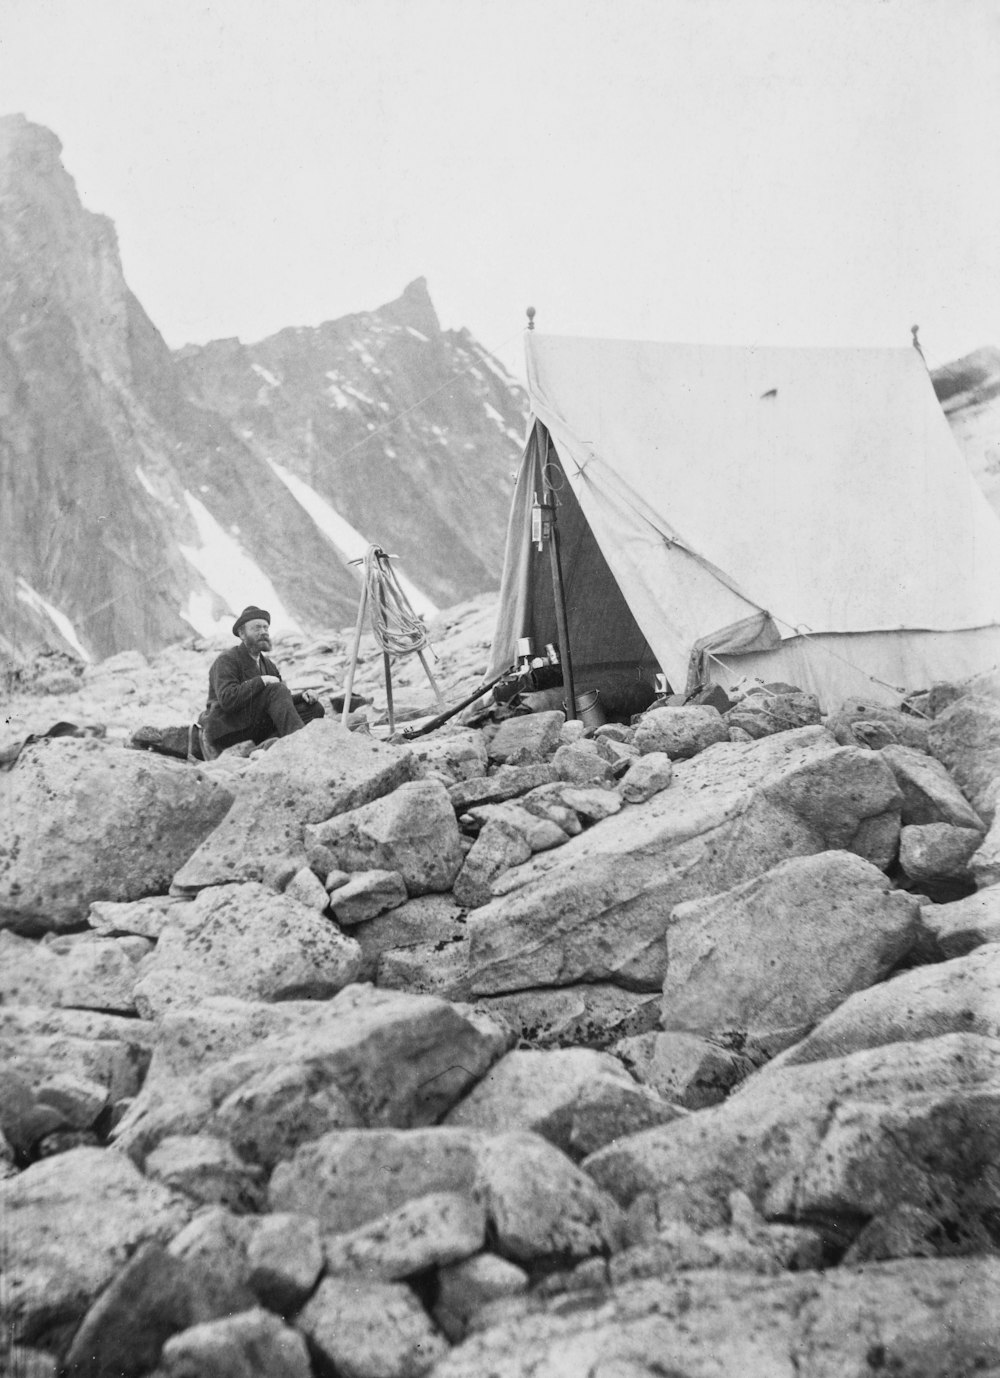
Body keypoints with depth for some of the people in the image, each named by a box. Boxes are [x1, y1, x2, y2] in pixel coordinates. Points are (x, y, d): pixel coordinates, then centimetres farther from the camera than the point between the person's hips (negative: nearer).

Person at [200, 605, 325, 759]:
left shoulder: (267, 664, 18)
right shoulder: (226, 661, -6)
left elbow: (281, 701, 17)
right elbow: (227, 700, -22)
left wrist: (302, 696, -4)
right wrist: (262, 681, -19)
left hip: (256, 732, 8)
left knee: (314, 708, -6)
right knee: (276, 690, -25)